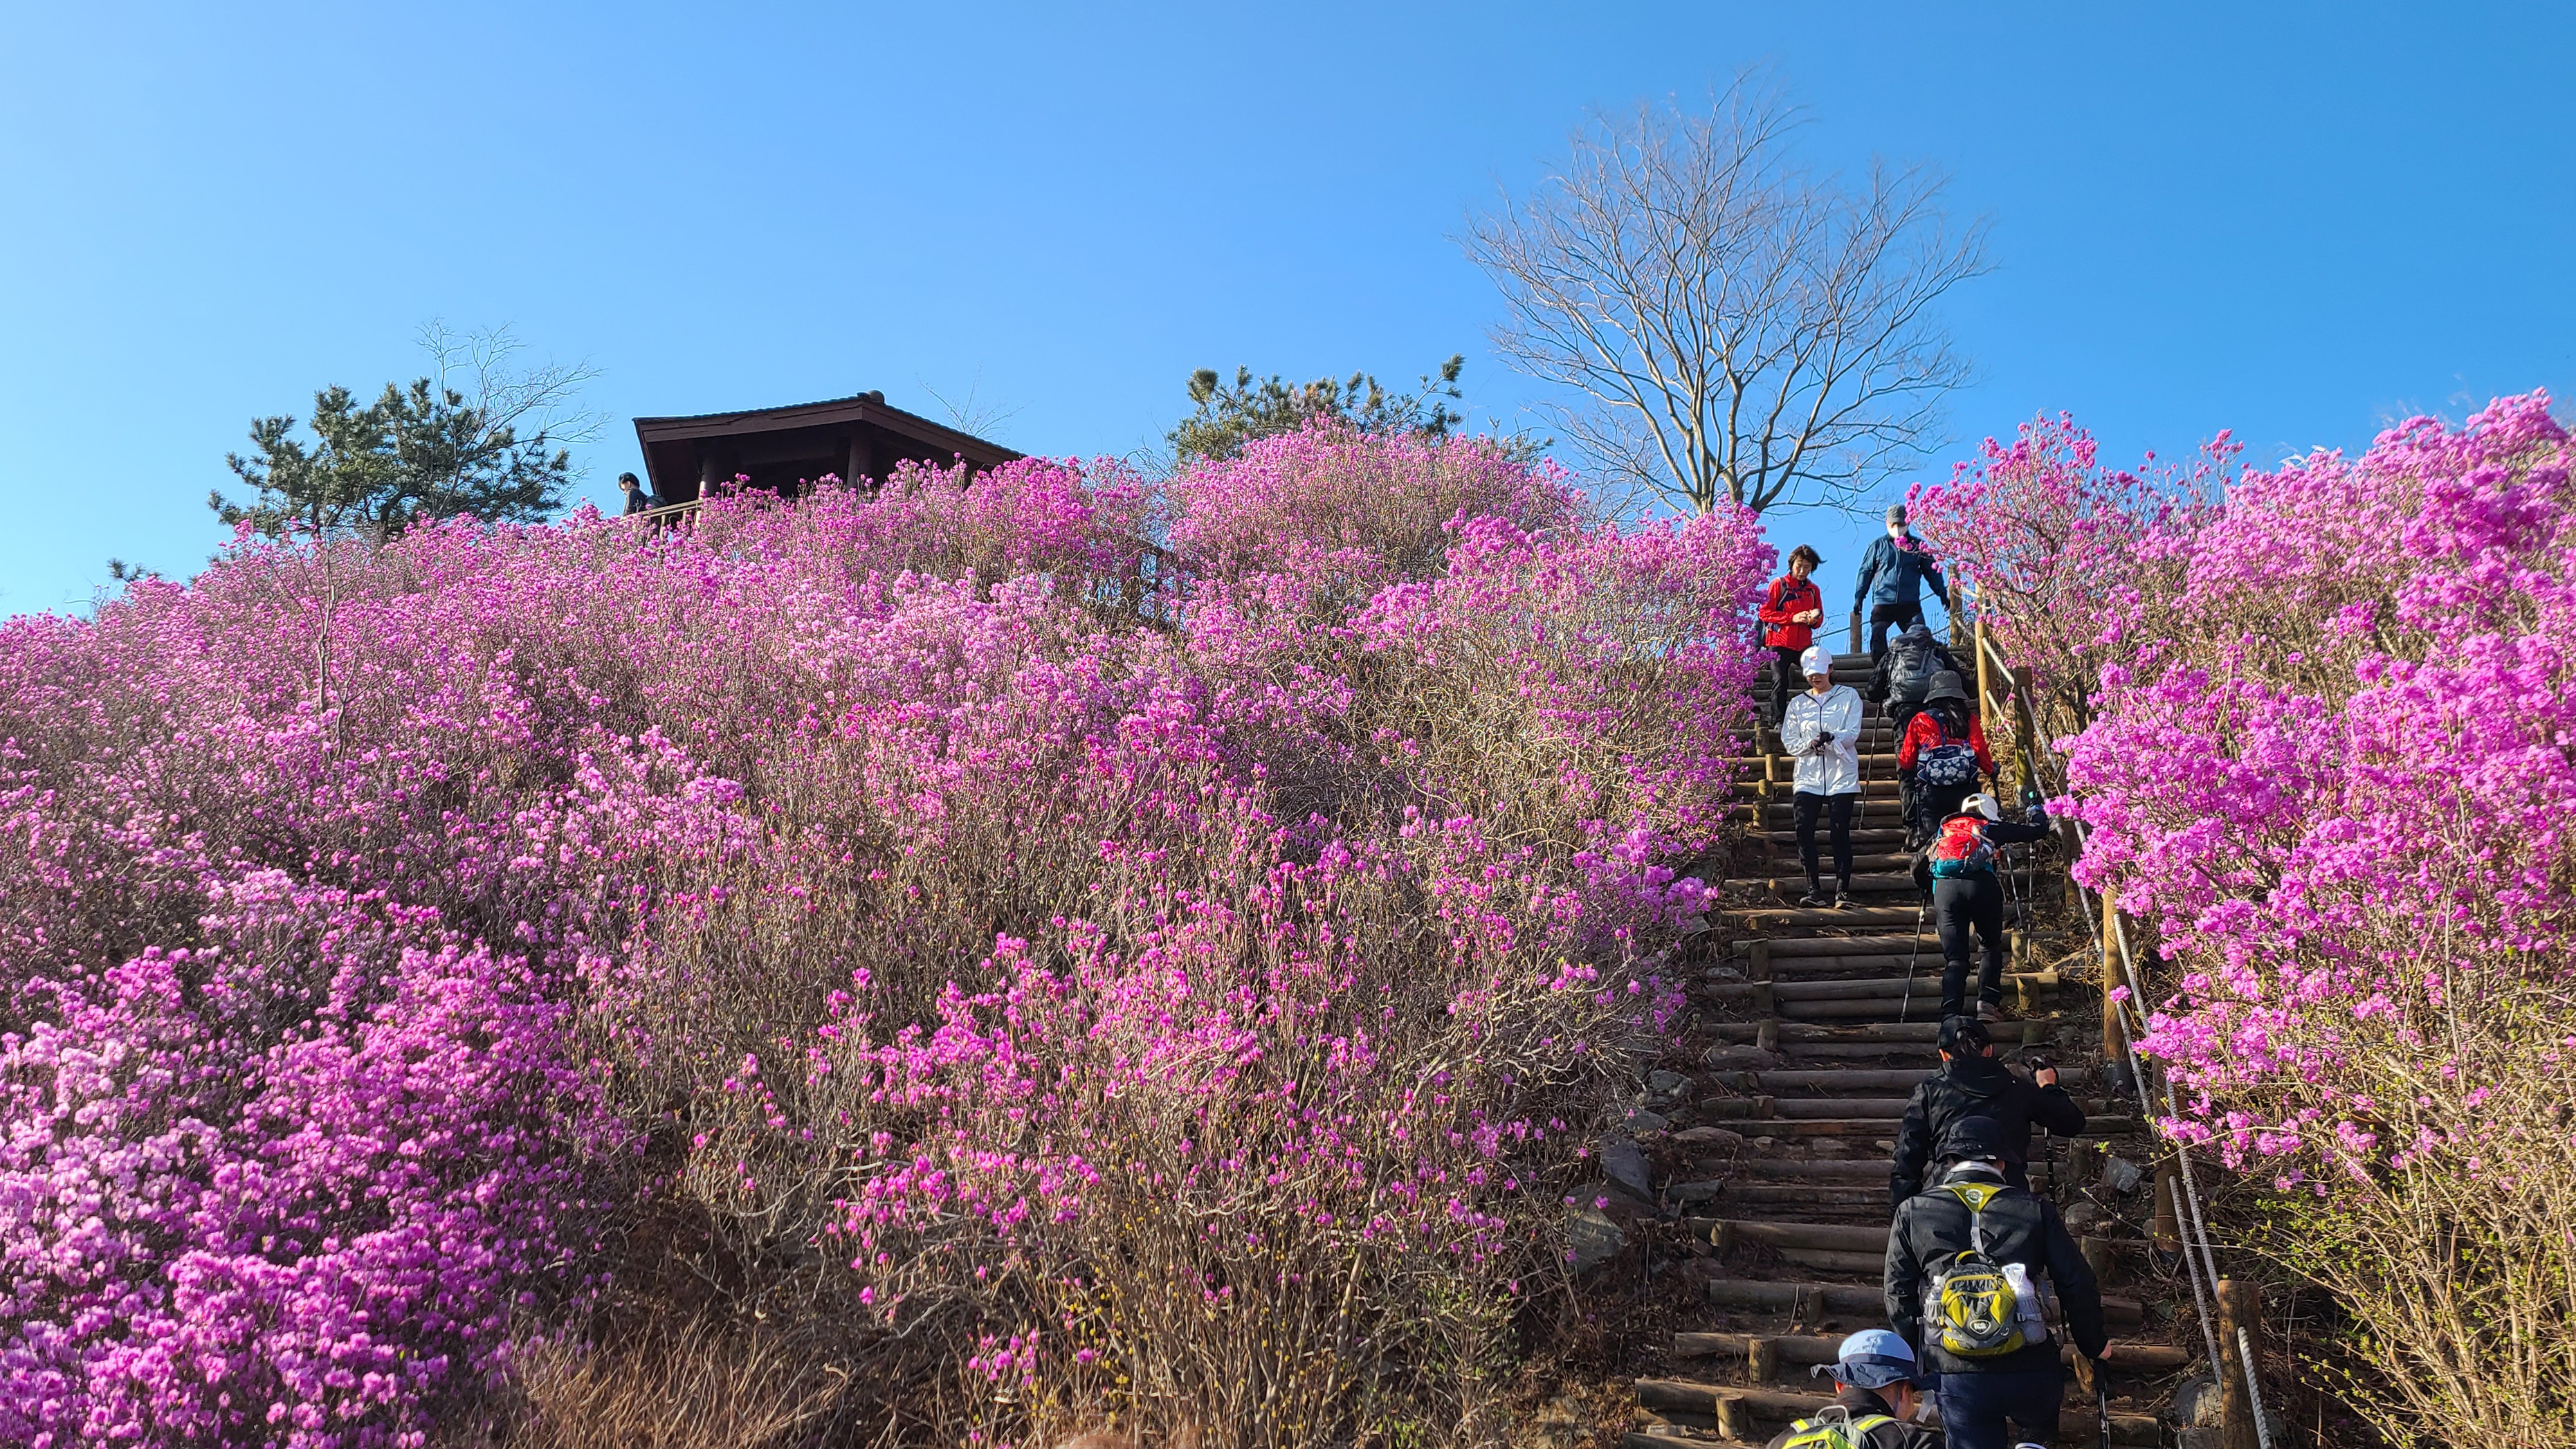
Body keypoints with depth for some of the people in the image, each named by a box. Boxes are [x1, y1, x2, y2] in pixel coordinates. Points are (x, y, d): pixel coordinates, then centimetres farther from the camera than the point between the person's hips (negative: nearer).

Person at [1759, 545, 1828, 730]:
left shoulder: (1814, 589, 15)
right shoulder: (1778, 584, 0)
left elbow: (1819, 618, 21)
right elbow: (1765, 613, -8)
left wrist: (1814, 620, -6)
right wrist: (1793, 618, -16)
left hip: (1804, 645, 4)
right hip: (1779, 643, -4)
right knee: (1780, 681, -13)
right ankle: (1778, 721, -10)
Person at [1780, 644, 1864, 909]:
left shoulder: (1849, 696, 8)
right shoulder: (1798, 704, 15)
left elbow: (1852, 733, -4)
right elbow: (1789, 742, 7)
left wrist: (1831, 738, -24)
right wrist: (1810, 744, -13)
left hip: (1842, 776, -2)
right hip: (1808, 776, 2)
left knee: (1841, 832, -7)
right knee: (1804, 830, -9)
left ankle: (1843, 890, -3)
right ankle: (1814, 890, -1)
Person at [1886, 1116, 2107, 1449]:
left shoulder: (1912, 1213, 6)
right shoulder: (2036, 1210, 6)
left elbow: (1898, 1294, 8)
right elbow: (2078, 1286, 7)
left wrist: (1915, 1357, 21)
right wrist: (2094, 1345, 23)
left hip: (1955, 1375, -1)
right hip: (2031, 1376, 2)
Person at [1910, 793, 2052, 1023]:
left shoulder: (1944, 831, 32)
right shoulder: (1991, 827, 25)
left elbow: (1918, 865, 27)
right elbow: (2039, 831, 28)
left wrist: (1929, 890, 46)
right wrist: (2038, 810, 51)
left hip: (1944, 889, 2)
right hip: (1982, 886, -2)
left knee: (1954, 959, 4)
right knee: (1992, 947, 21)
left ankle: (1951, 1015, -14)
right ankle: (1987, 1002, 7)